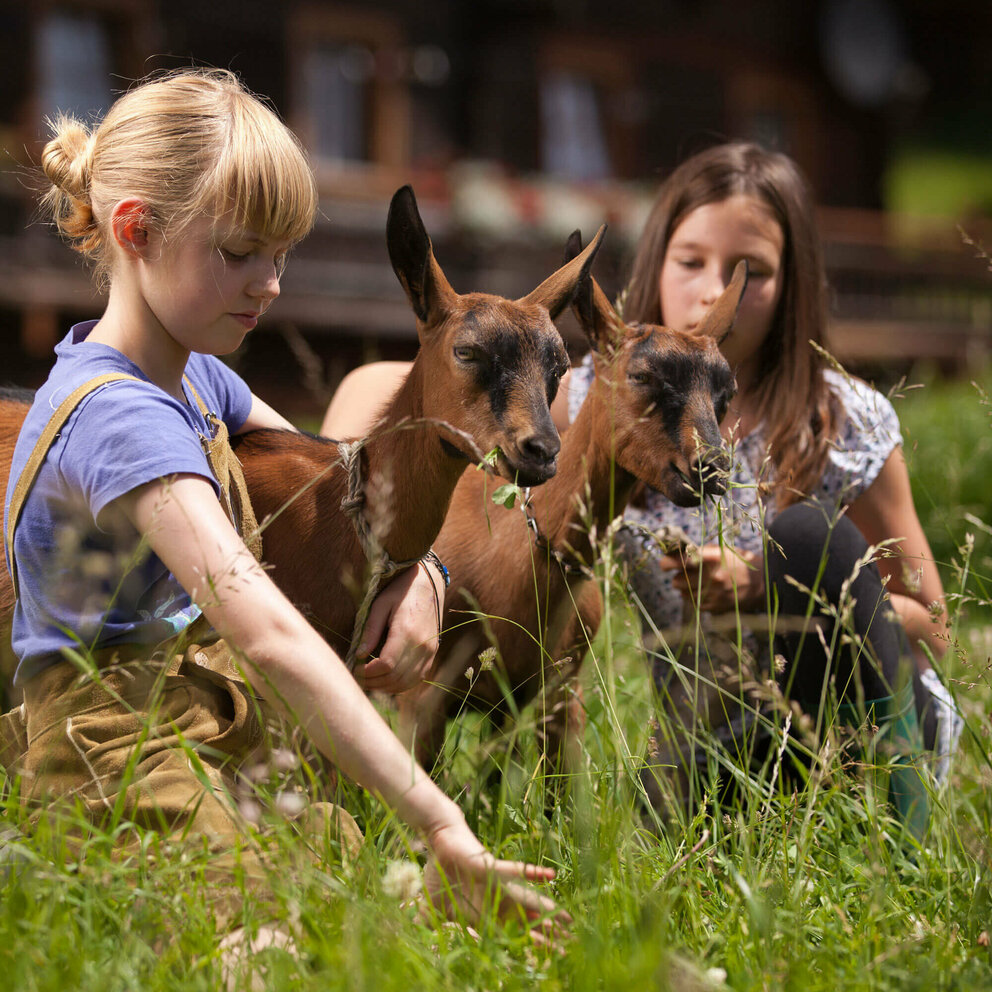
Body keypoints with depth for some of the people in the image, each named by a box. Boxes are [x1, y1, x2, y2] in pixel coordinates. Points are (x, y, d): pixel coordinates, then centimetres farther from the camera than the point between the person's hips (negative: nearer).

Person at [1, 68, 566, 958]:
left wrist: (416, 574, 2)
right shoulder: (121, 417, -21)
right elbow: (270, 637, -32)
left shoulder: (191, 377, 11)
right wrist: (440, 825, -38)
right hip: (122, 772, -10)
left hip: (211, 742, 10)